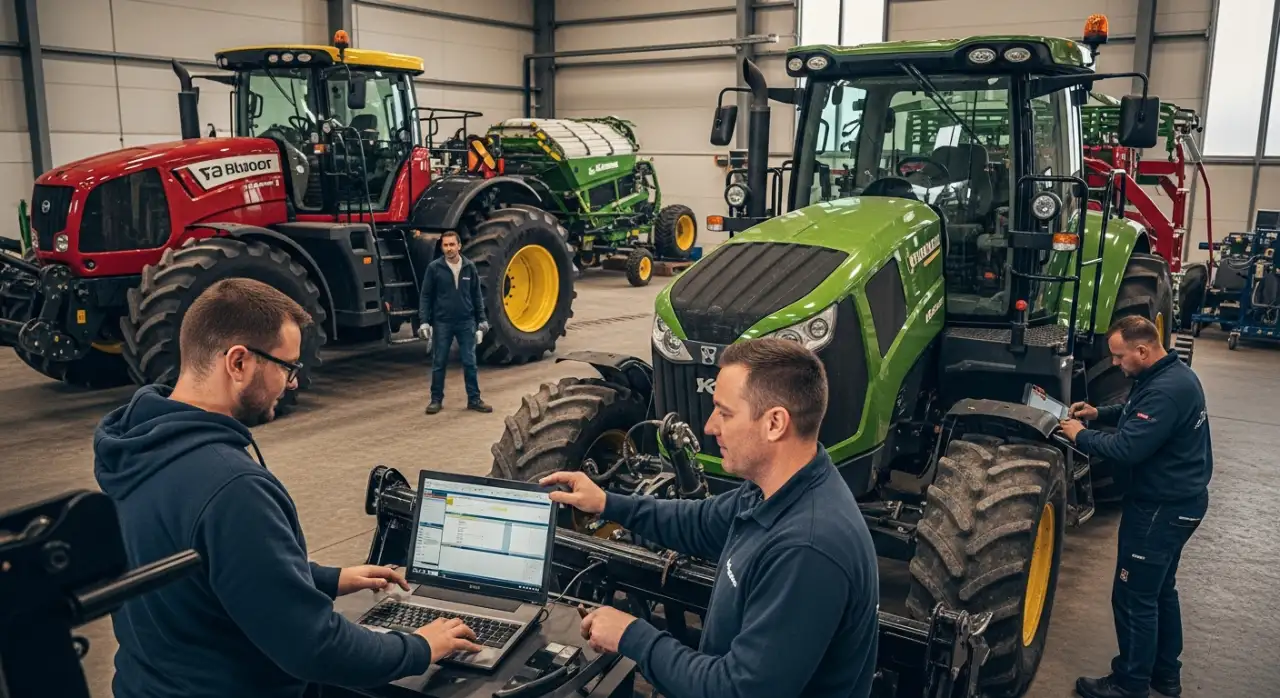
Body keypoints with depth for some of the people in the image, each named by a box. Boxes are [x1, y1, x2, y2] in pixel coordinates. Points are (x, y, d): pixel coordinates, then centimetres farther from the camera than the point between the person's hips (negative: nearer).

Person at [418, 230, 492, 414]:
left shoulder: (469, 267, 2)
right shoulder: (434, 267, -4)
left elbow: (477, 295, 8)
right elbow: (426, 296, -1)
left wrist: (482, 320, 6)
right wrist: (424, 321, -7)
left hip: (466, 322, 1)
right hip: (442, 323, -1)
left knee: (470, 363, 4)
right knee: (439, 363, 6)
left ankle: (474, 399, 13)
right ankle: (436, 399, 18)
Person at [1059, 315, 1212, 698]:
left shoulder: (1166, 390, -29)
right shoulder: (1171, 374, 5)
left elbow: (1126, 449, -30)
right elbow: (1140, 415, 22)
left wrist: (1081, 436, -15)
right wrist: (1099, 414, 6)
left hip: (1162, 507, -11)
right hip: (1176, 499, 11)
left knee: (1134, 596, 2)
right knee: (1160, 589, 22)